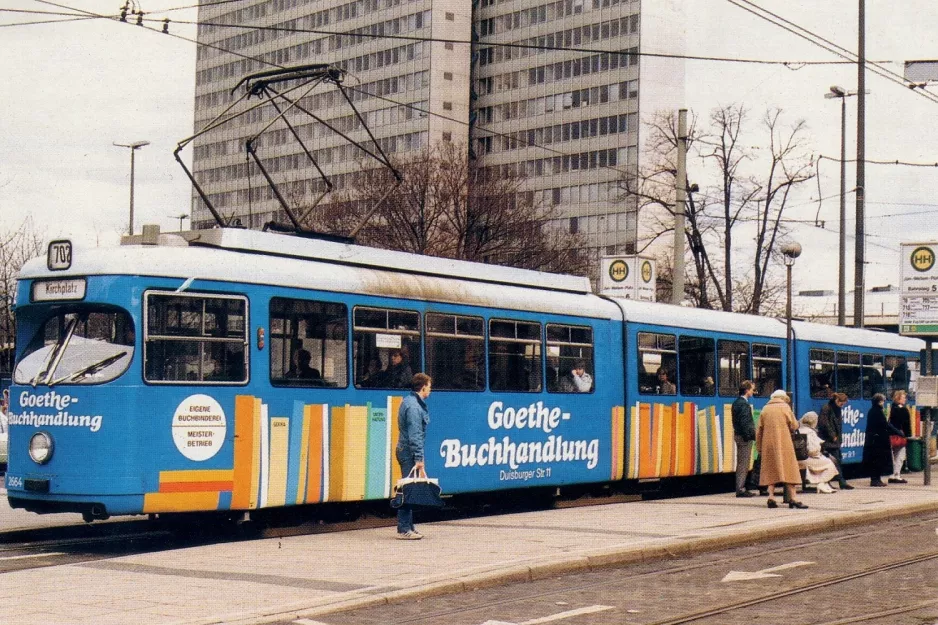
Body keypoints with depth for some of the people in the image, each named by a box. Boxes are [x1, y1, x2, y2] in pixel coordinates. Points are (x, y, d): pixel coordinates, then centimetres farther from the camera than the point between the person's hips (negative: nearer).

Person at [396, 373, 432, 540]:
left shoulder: (409, 401, 15)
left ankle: (408, 527, 19)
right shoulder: (413, 407, -17)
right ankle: (404, 530, -7)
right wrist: (419, 459, -22)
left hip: (405, 449, 11)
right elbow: (415, 435, -21)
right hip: (409, 452, -11)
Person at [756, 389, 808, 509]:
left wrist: (759, 448, 16)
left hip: (768, 444, 3)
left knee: (771, 470, 7)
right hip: (783, 444, -3)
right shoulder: (785, 407, 1)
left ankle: (770, 498, -3)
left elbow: (759, 431, 10)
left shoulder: (765, 409, 11)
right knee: (788, 469, 0)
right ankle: (791, 498, -6)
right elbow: (794, 426, -3)